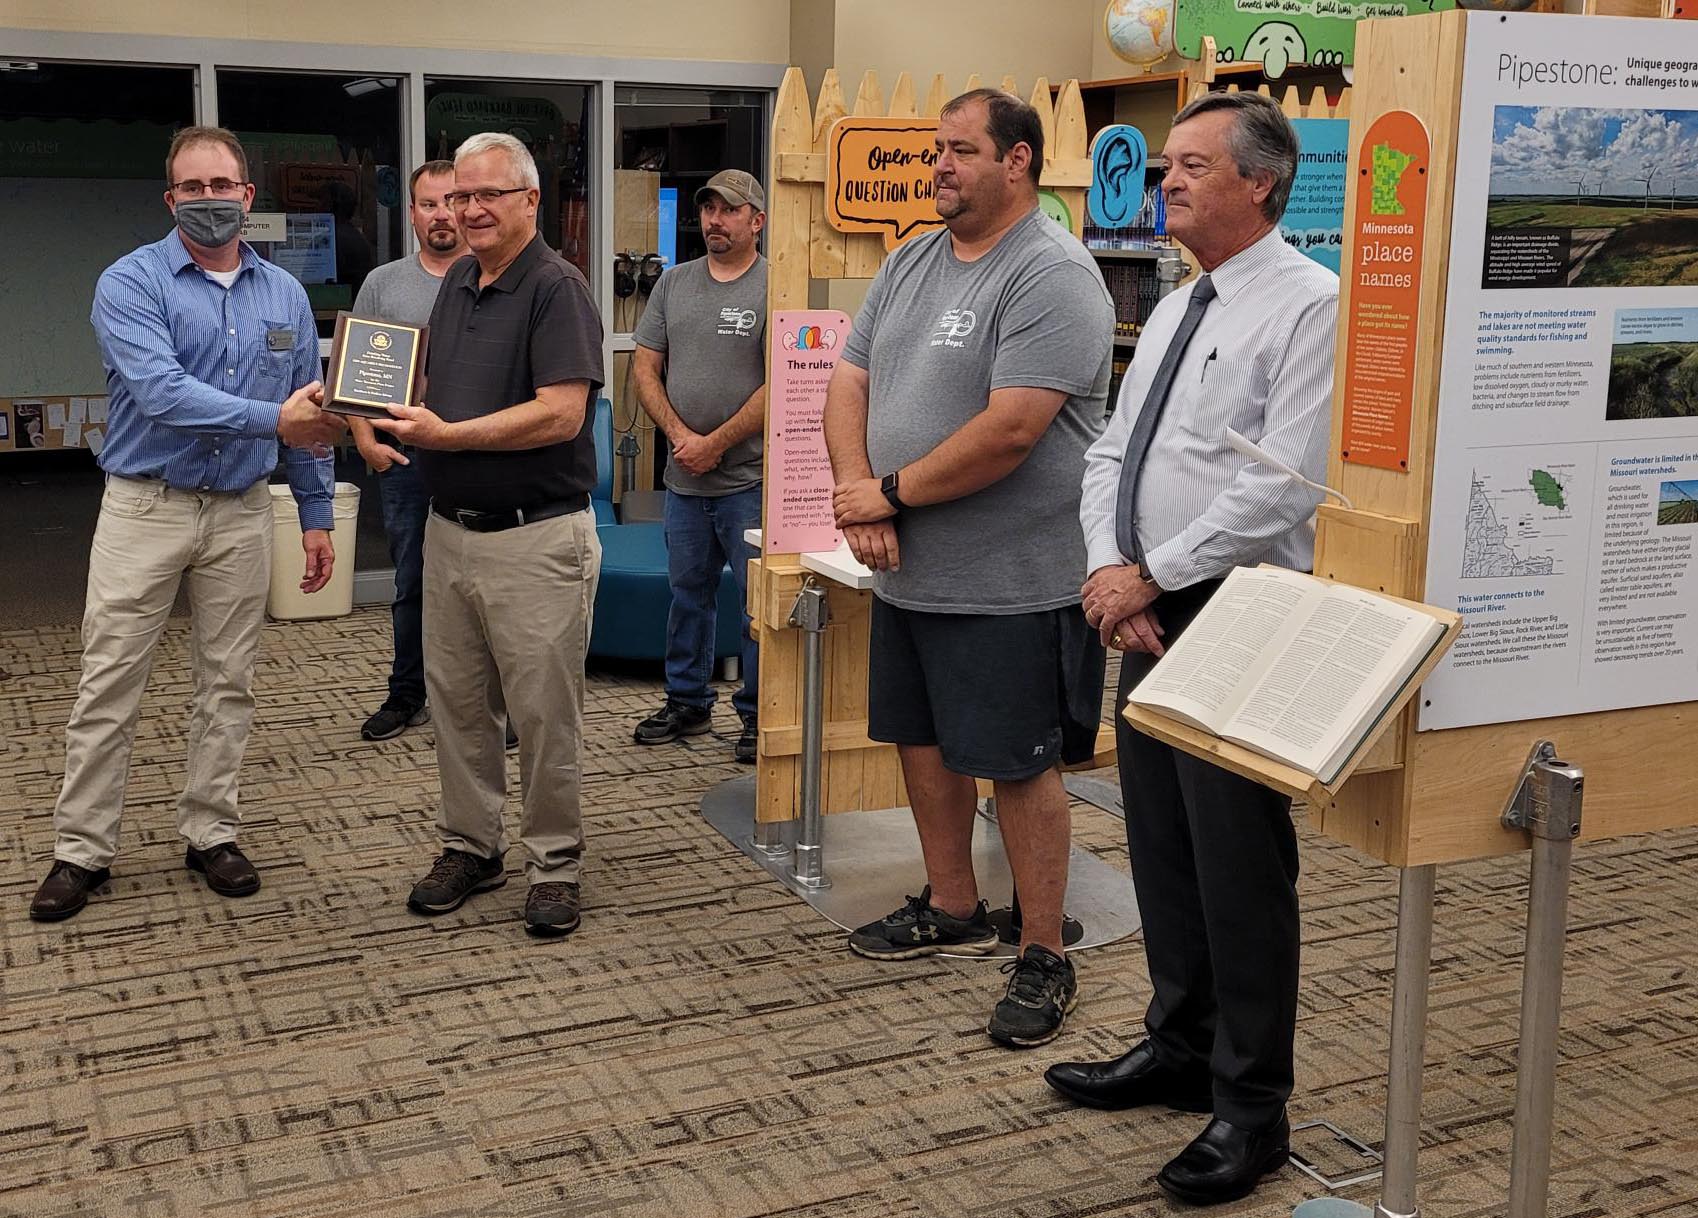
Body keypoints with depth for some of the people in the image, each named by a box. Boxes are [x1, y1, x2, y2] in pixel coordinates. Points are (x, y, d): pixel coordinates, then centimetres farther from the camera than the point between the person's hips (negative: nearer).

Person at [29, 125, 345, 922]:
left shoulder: (285, 295, 6)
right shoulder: (131, 283, -8)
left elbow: (311, 415, 11)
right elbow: (160, 392, -23)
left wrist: (316, 514, 8)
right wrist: (273, 420, -30)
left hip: (241, 513, 4)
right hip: (145, 506, -4)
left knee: (228, 684, 10)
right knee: (109, 685, 1)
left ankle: (210, 832, 23)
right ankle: (81, 849, 11)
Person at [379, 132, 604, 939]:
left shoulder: (556, 289, -13)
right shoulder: (457, 282, 12)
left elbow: (561, 413, -22)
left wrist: (447, 435, -21)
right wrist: (390, 406, 0)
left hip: (535, 538, -8)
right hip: (450, 530, 8)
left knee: (543, 711, 2)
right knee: (456, 702, 15)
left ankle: (553, 863, 15)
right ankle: (471, 846, 29)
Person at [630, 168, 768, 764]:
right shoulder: (674, 283, 11)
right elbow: (646, 368, 10)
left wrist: (716, 444, -13)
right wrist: (680, 434, -5)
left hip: (749, 480, -5)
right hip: (684, 479, 6)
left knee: (758, 602, 0)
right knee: (688, 594, 15)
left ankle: (758, 715, 11)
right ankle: (687, 703, 28)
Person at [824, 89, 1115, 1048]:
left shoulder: (1052, 276, -16)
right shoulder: (911, 263, 11)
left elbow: (1008, 432, -25)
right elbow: (850, 383, 9)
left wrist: (891, 492, -15)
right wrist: (856, 490, -9)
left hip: (1011, 582, -8)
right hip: (910, 572, 9)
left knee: (1019, 765, 0)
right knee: (924, 741, 18)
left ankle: (1046, 959, 14)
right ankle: (953, 910, 36)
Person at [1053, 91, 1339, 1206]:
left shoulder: (1308, 306, -12)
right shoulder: (1174, 311, 16)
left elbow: (1283, 486, -21)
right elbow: (1112, 455, 13)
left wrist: (1152, 575, -16)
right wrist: (1108, 572, -4)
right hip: (1149, 612, 9)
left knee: (1240, 865, -1)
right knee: (1160, 846, 17)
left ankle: (1251, 1106, 14)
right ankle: (1181, 1050, 34)